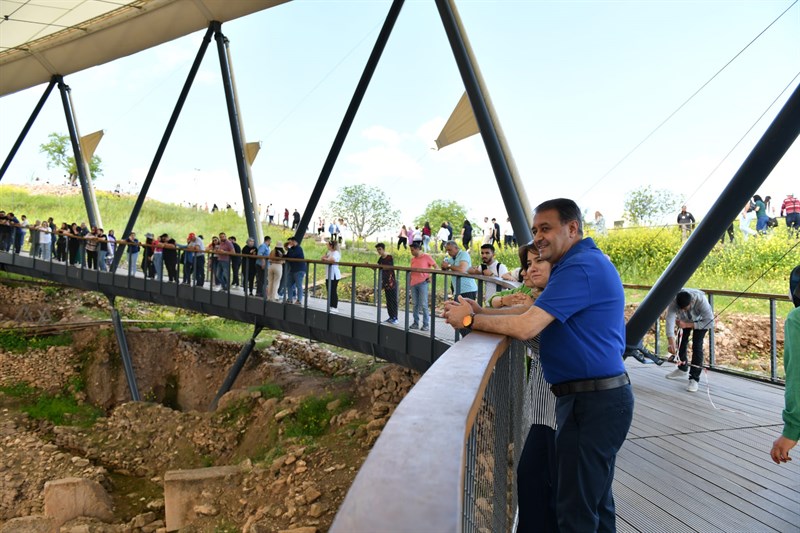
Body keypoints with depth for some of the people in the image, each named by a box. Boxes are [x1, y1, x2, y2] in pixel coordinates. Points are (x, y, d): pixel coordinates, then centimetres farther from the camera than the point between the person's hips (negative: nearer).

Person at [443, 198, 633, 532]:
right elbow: (535, 316, 12)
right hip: (602, 396, 11)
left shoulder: (580, 268, -19)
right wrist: (479, 311, 0)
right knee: (595, 500, 22)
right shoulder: (586, 263, 17)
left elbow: (525, 328, -26)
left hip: (592, 403, -11)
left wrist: (470, 320, -12)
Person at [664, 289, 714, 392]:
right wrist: (671, 343, -52)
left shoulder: (701, 300, -42)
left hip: (700, 320, -3)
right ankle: (682, 369, 30)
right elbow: (669, 321, -42)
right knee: (682, 341, 5)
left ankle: (694, 379, -13)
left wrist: (688, 325, -38)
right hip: (684, 319, 3)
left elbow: (710, 322, -36)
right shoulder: (673, 302, -36)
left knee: (697, 345, -16)